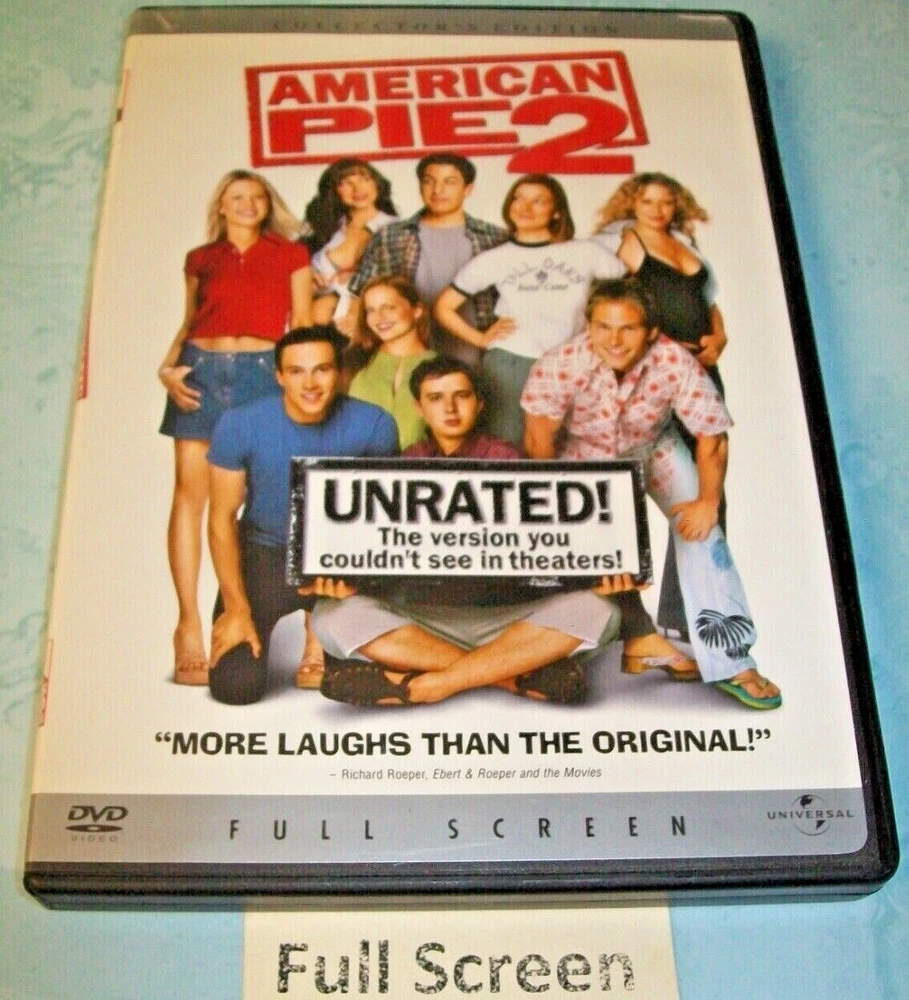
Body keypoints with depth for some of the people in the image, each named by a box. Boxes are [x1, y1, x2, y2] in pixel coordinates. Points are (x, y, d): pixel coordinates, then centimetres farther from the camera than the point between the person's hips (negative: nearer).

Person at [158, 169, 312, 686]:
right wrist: (167, 369, 2)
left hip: (263, 372, -1)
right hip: (201, 370, 2)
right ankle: (189, 623, -5)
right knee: (190, 492, -7)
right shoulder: (201, 259, 17)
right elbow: (189, 323, 18)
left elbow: (302, 324, 9)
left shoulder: (291, 255, 13)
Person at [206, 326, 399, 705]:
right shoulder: (240, 425, -17)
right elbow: (222, 518, -9)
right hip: (265, 552, -1)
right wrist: (236, 609, -9)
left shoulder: (374, 425, -16)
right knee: (235, 687, -11)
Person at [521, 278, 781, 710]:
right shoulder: (561, 365, -34)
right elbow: (540, 438, -20)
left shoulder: (675, 363, -34)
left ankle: (731, 662, -6)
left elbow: (711, 436, -21)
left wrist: (708, 501, -21)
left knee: (700, 527, -13)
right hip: (581, 452, 0)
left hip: (653, 448, 0)